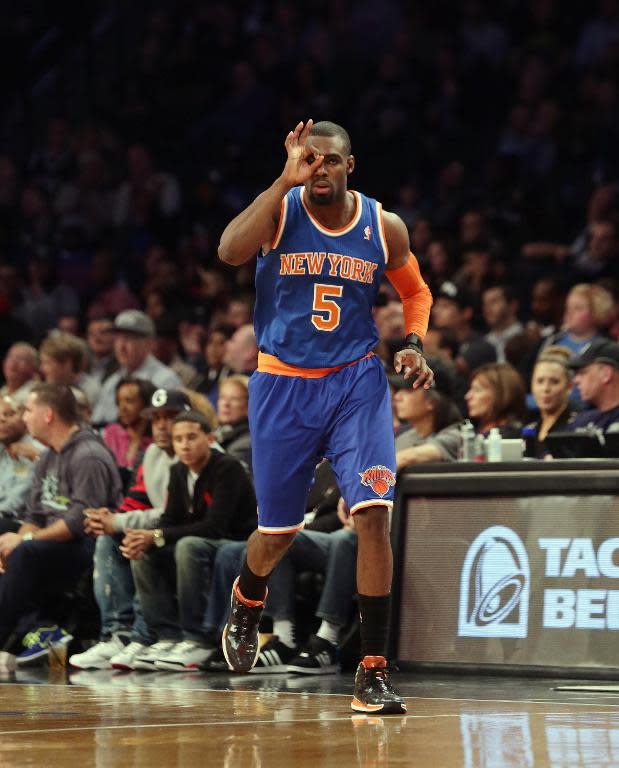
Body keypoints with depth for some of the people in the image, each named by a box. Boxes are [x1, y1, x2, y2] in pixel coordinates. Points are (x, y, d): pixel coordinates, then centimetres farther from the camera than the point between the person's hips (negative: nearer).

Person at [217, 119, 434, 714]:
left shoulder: (384, 228, -2)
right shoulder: (280, 210, -9)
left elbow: (416, 291, 15)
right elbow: (229, 251, -30)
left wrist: (414, 345, -5)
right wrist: (285, 181, -30)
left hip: (356, 381, 1)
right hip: (283, 385, -1)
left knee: (373, 512, -17)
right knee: (278, 532, 10)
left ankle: (372, 672, -12)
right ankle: (246, 600, 47)